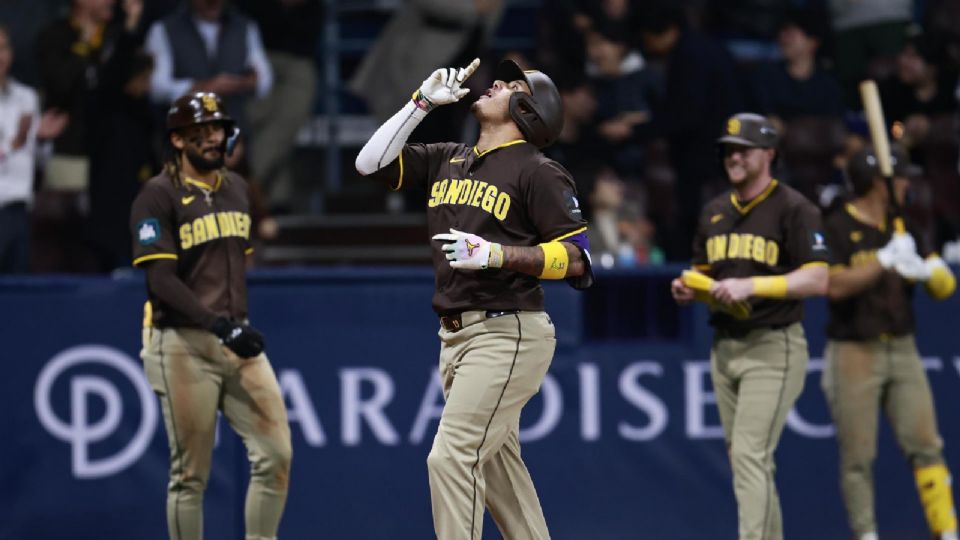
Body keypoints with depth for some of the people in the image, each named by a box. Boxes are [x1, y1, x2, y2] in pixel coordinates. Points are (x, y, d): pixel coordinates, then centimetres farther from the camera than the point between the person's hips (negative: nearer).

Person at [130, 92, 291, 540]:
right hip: (183, 346, -6)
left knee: (275, 456, -4)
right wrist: (219, 325, -24)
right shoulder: (158, 196, -7)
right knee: (190, 475, -2)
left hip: (238, 343, 6)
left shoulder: (236, 188, 15)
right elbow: (161, 280, -16)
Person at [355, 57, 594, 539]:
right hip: (455, 336, 8)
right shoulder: (447, 160, 15)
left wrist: (496, 254, -23)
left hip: (507, 333, -8)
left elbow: (576, 260, -11)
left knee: (451, 458, -17)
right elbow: (371, 163, 11)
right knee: (496, 464, 12)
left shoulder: (538, 172, -6)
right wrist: (423, 102, 6)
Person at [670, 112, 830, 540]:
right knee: (743, 459, 10)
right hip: (724, 347, 8)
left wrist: (750, 286, -24)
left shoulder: (793, 209, -7)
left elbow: (817, 280, -15)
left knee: (750, 454, -17)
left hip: (772, 348, -8)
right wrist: (689, 289, 0)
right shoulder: (714, 212, 15)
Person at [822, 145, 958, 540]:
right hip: (854, 354, -5)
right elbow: (836, 285, -19)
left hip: (903, 351, 5)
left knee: (926, 445, -4)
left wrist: (926, 270, -13)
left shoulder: (903, 228, 13)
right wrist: (885, 260, -24)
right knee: (857, 457, -3)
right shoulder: (837, 228, -5)